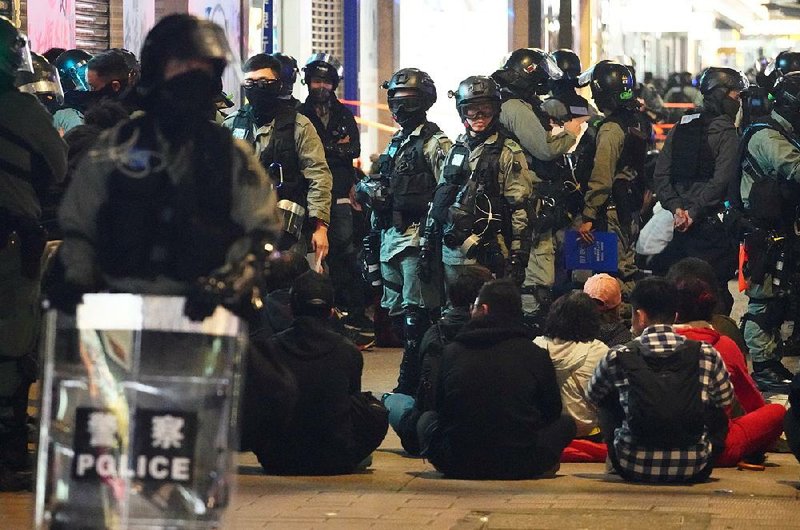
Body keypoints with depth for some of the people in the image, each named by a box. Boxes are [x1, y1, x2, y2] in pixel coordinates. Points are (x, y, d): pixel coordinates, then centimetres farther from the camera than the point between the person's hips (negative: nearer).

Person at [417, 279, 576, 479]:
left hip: (459, 464, 0)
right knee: (566, 423, 26)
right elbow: (552, 412, 10)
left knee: (427, 419, 31)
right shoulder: (536, 355, -1)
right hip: (520, 468, 0)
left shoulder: (452, 352, 2)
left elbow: (440, 409, 13)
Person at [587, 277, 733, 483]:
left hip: (634, 468, -1)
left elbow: (592, 396, 17)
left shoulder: (618, 358, -3)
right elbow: (726, 400, 17)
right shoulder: (706, 354, -1)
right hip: (694, 470, 1)